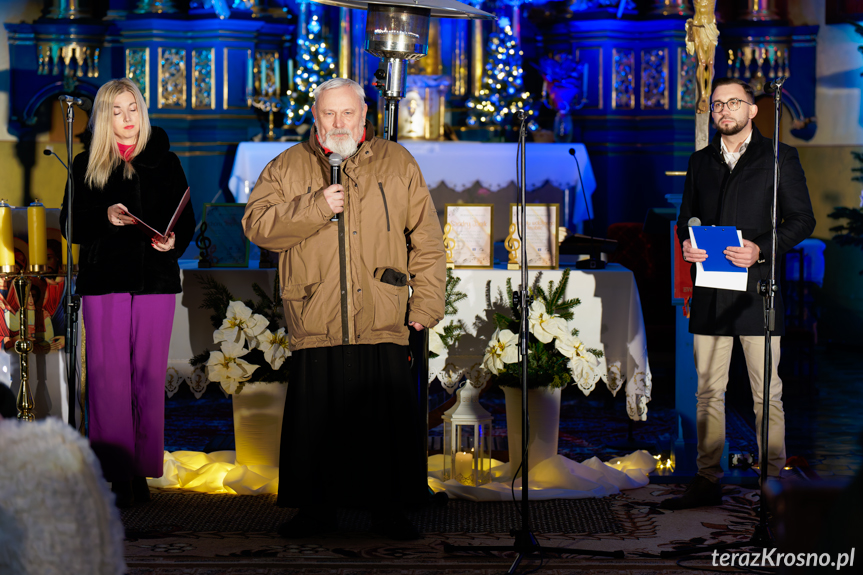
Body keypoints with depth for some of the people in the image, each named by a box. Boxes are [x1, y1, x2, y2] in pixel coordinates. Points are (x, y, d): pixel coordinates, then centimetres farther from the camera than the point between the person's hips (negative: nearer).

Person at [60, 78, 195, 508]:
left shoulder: (165, 162, 12)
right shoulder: (86, 165, 9)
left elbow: (186, 219, 12)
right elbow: (71, 225, 5)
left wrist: (174, 242, -10)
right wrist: (105, 216, -13)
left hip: (156, 280, 1)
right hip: (103, 279, -1)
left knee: (149, 376, 0)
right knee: (108, 376, -6)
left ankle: (142, 471, 7)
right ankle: (114, 475, -4)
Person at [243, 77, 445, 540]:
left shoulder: (397, 164, 10)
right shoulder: (287, 167, 10)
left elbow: (426, 238, 10)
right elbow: (256, 224, -2)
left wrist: (426, 304, 3)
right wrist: (314, 206, -13)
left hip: (382, 328, 0)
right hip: (315, 327, 0)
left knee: (390, 425, 0)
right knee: (314, 426, 4)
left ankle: (389, 510, 13)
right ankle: (316, 510, 18)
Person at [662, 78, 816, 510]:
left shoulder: (779, 158, 4)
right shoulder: (700, 162, 16)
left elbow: (802, 219, 1)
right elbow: (686, 218, 21)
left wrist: (761, 250, -14)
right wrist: (686, 243, -2)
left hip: (756, 288, -4)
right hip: (710, 294, 4)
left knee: (766, 394, -2)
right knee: (708, 392, 5)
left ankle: (773, 482, 4)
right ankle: (708, 482, 11)